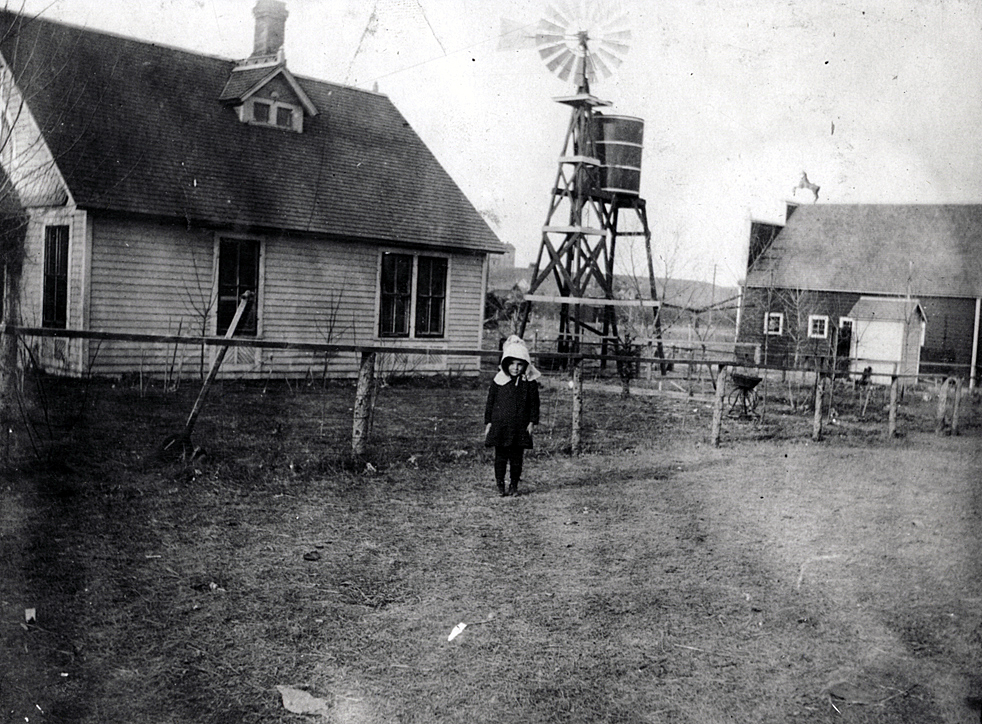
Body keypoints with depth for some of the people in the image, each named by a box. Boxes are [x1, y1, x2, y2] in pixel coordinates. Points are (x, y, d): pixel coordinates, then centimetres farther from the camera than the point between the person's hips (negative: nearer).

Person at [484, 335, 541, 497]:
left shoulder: (530, 383, 1)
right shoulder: (498, 381, 1)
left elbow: (534, 403, 6)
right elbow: (490, 401, 6)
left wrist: (532, 422, 0)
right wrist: (488, 422, 3)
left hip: (520, 427, 0)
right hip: (500, 424, 0)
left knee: (517, 457, 5)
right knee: (500, 456, 2)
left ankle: (514, 485, 17)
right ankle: (500, 485, 11)